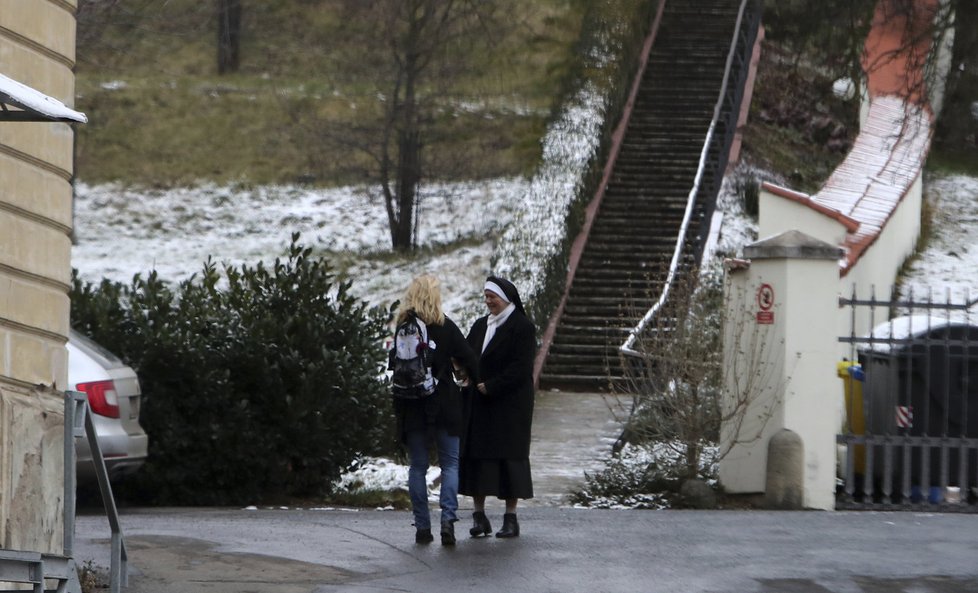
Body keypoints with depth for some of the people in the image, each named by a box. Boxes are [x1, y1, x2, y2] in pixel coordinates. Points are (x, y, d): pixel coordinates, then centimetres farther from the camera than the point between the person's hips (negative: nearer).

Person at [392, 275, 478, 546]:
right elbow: (470, 360, -5)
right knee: (450, 463, 6)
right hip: (443, 404, -2)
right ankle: (448, 518, -11)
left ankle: (422, 527, 6)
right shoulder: (445, 327, -6)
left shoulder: (402, 328, -1)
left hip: (412, 407, 2)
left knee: (418, 466, 8)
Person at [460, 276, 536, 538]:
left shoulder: (522, 327, -7)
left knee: (509, 455, -4)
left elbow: (520, 368, -13)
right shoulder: (480, 326, 14)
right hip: (479, 406, 6)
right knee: (476, 455, 2)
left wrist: (490, 387, -16)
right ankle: (479, 514, 6)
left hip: (509, 405, -6)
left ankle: (511, 517, 0)